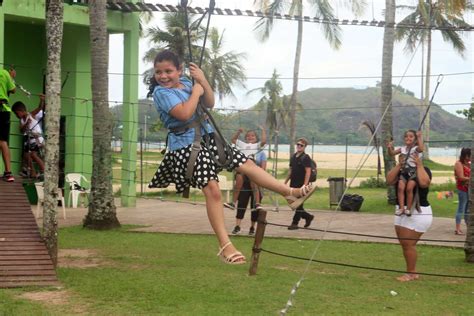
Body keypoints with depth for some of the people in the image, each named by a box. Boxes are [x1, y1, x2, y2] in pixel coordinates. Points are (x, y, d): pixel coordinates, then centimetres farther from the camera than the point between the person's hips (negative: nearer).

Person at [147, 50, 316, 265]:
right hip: (185, 146, -7)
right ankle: (225, 246, -18)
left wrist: (203, 82, -6)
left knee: (246, 164, 8)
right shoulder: (161, 92, -12)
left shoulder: (186, 83, 9)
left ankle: (290, 193, 17)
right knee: (212, 189, -19)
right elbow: (184, 113, -26)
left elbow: (209, 104, 9)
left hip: (206, 137, 7)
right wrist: (196, 91, -11)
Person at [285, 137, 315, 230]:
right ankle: (308, 217, 26)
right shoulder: (293, 157, 13)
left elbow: (308, 172, -15)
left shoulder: (305, 158, -9)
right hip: (293, 184, 7)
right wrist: (285, 182, 18)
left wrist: (305, 185, -23)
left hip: (301, 185, -7)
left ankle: (295, 223, 5)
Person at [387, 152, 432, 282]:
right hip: (402, 212, 7)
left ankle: (411, 273, 4)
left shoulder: (423, 170, -7)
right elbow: (389, 180, -6)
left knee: (408, 244, -8)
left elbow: (424, 183, -27)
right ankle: (413, 272, 23)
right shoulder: (401, 171, 9)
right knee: (404, 244, 12)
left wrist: (419, 165, -20)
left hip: (418, 213, -7)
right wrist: (399, 165, -12)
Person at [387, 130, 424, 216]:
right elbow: (392, 153, 17)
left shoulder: (416, 148, -3)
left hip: (414, 171, -5)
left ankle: (408, 208, -8)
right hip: (404, 171, 5)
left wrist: (419, 138, -23)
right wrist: (390, 148, -4)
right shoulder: (402, 149, 13)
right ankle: (401, 207, -13)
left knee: (409, 188, -20)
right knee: (400, 187, -16)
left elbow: (421, 149, -27)